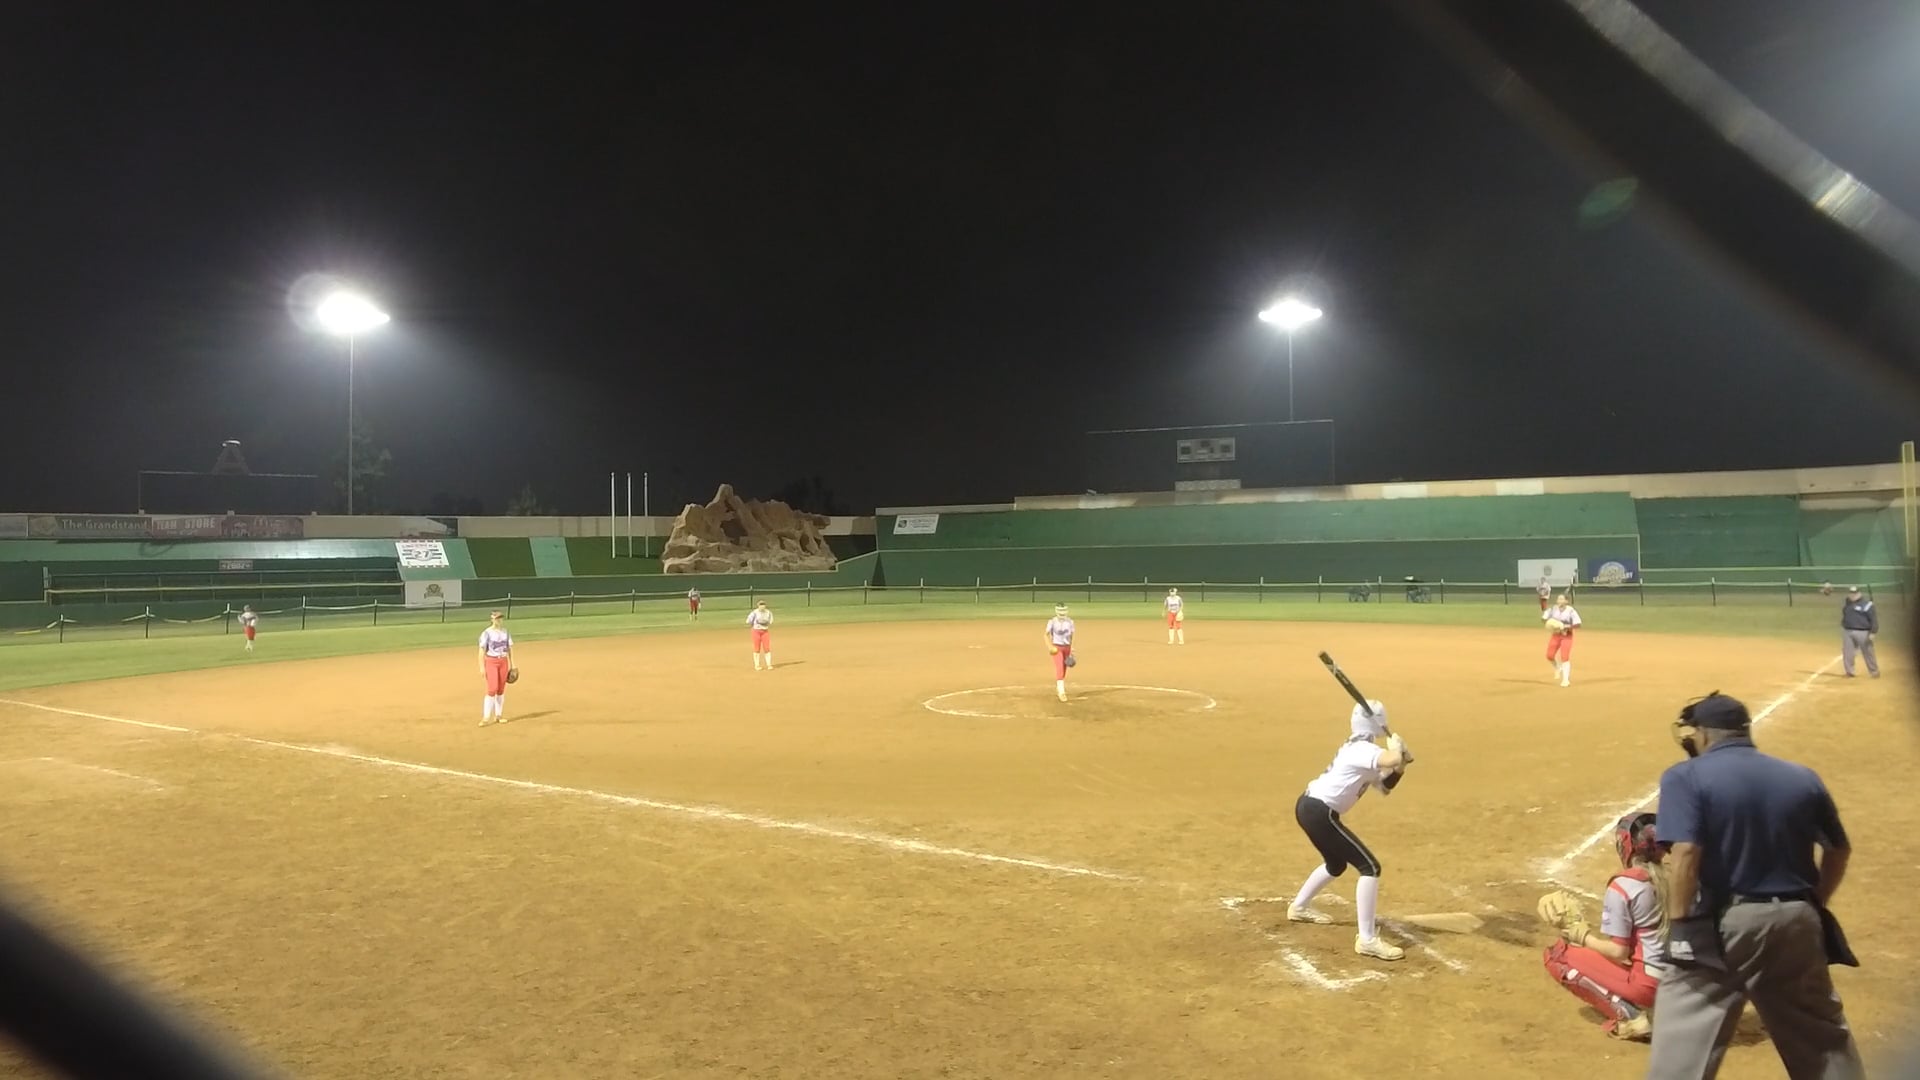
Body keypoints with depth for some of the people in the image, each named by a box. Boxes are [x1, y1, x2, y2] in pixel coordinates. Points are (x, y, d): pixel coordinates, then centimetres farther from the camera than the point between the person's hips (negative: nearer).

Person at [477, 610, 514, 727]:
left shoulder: (505, 632, 7)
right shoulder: (487, 633, -8)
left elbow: (509, 648, 12)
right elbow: (482, 650, -9)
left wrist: (512, 665, 10)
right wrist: (482, 667, -14)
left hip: (503, 662, 5)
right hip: (491, 662, -5)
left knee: (501, 690, 6)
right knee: (492, 689, -12)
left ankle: (498, 716, 16)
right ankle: (486, 718, -8)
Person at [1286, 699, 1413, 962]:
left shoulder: (1358, 749, 16)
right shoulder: (1363, 750, -14)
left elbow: (1384, 785, 20)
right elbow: (1392, 759, -35)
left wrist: (1401, 767, 2)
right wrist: (1396, 746, -12)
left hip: (1308, 807, 10)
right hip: (1319, 812, -10)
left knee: (1336, 864, 31)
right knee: (1369, 867, -8)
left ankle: (1299, 908, 47)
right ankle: (1367, 940, -9)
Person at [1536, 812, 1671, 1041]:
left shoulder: (1622, 886, -14)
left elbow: (1618, 952, -14)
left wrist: (1578, 932, 0)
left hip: (1648, 983, -8)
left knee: (1558, 954, 3)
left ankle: (1629, 1014, -6)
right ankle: (1657, 1009, 13)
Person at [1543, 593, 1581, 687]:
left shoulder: (1570, 611, -13)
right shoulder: (1553, 609, -3)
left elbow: (1578, 623, -15)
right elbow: (1543, 618, 0)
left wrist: (1566, 627, -26)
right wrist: (1549, 622, -20)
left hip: (1567, 636, -4)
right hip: (1555, 635, 4)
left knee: (1565, 657, -10)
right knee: (1549, 656, -1)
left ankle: (1566, 679, 0)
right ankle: (1557, 668, 31)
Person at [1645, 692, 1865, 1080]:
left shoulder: (1686, 777, -9)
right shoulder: (1803, 778, 8)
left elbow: (1685, 852, -19)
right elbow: (1838, 851, 14)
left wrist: (1678, 924, -14)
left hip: (1721, 925, -5)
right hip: (1795, 921, 6)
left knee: (1682, 1036, -3)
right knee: (1823, 1035, 23)